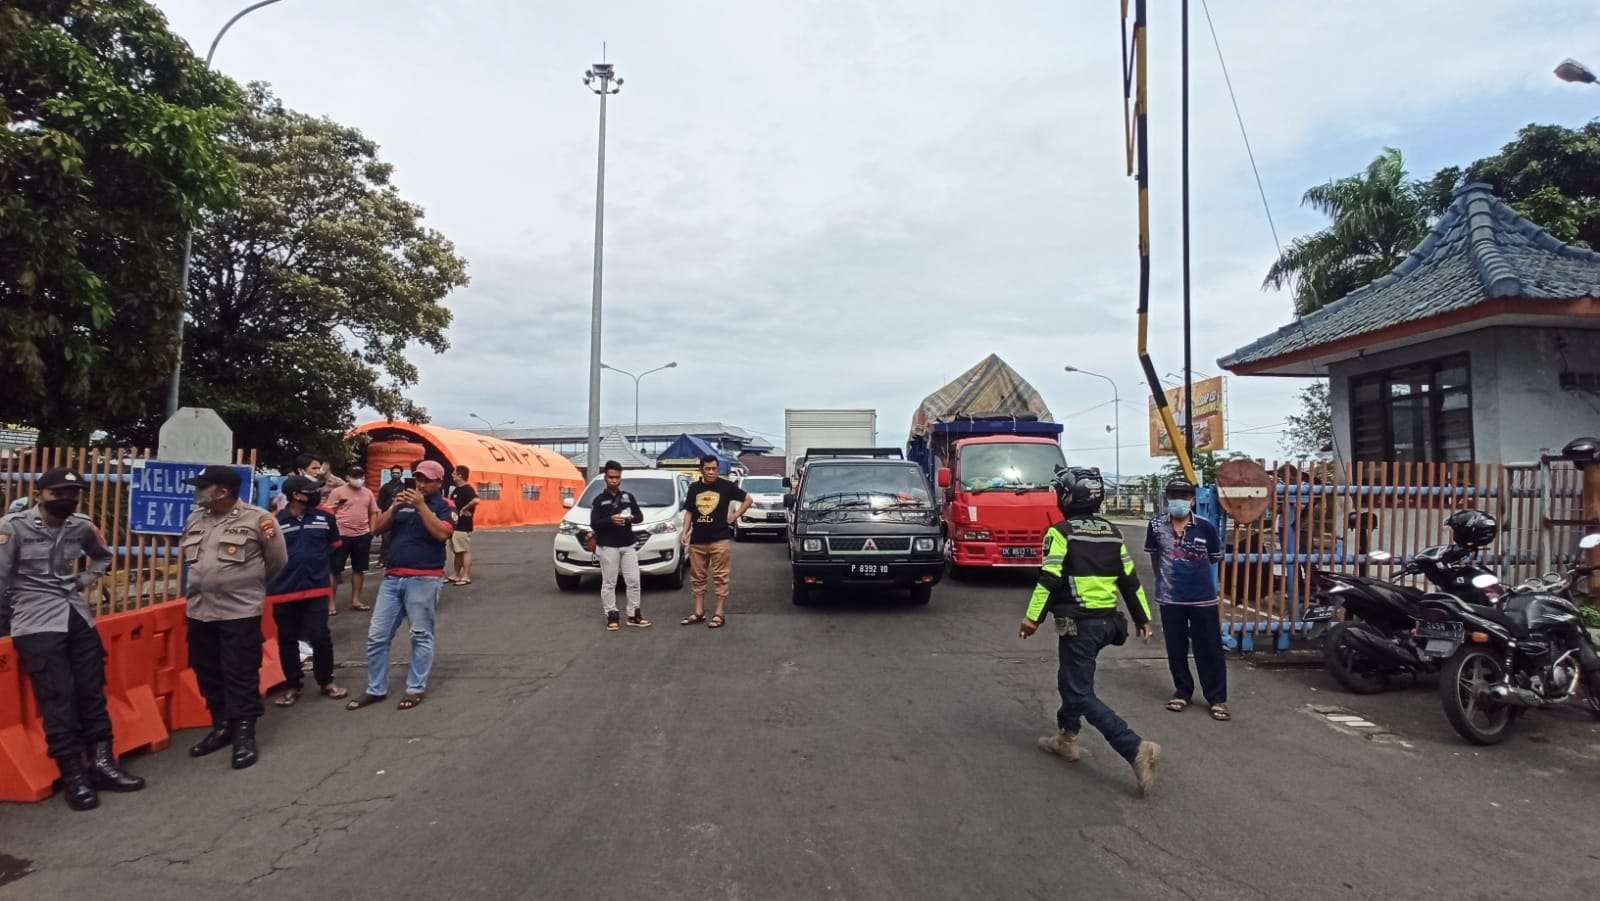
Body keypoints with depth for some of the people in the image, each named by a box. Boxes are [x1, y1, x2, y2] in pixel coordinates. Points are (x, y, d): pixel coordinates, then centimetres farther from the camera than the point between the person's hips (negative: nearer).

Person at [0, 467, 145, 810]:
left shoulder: (82, 526, 6)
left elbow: (104, 557, 25)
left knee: (92, 692, 7)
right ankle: (73, 775, 5)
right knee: (58, 698, -5)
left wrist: (84, 580, 9)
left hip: (78, 616, 5)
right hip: (36, 622, -5)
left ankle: (102, 763, 15)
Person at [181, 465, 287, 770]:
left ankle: (244, 735, 8)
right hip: (199, 611, 7)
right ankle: (221, 727, 29)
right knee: (208, 674, 14)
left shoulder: (257, 519, -10)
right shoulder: (194, 520, 9)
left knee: (241, 676, -2)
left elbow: (277, 562, 0)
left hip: (241, 611, -6)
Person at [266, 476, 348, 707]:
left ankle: (326, 681, 19)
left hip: (316, 588, 1)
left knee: (321, 637, 2)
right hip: (284, 590, -1)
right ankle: (293, 684, 25)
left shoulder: (325, 518, 1)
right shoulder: (276, 521, -8)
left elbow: (334, 544, 18)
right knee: (287, 640, 11)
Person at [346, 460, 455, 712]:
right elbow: (377, 528, 9)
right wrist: (394, 507, -6)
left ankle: (416, 689, 13)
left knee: (421, 636, 2)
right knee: (376, 636, 7)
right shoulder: (404, 501, 16)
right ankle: (376, 689, 17)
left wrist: (421, 505, -16)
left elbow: (441, 533, -17)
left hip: (423, 579, -5)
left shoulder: (444, 506, 1)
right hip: (392, 578, 6)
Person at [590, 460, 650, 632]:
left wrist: (630, 518, -15)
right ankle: (611, 616, 7)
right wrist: (610, 520, -22)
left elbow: (640, 517, 7)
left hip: (628, 546, 3)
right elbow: (593, 524, -5)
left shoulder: (629, 497, 12)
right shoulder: (599, 500, 3)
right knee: (609, 584, 0)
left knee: (634, 581, 3)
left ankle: (633, 615, 11)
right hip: (607, 547, -3)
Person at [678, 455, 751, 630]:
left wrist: (736, 515, -1)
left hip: (720, 539, -4)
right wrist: (685, 532, 6)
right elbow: (689, 512, 16)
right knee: (697, 577, 10)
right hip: (697, 540, 4)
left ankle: (719, 614, 3)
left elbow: (748, 499, 7)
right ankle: (698, 612, 19)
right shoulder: (694, 488, 10)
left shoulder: (726, 486, -1)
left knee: (721, 577, -2)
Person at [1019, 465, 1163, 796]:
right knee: (1070, 679, 24)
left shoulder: (1061, 532, -12)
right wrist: (1143, 618, 19)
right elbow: (1129, 580, 12)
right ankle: (1066, 738, 34)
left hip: (1079, 623, -8)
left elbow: (1049, 581, -18)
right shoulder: (1111, 533, 9)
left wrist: (1031, 619, -13)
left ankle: (1136, 749, -15)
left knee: (1082, 694, -3)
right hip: (1108, 621, 8)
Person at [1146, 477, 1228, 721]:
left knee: (1210, 650, 5)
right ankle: (1182, 692, 29)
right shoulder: (1156, 525, -5)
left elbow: (1214, 561, 4)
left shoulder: (1205, 527, -8)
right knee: (1176, 650, 12)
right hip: (1170, 599, 1)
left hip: (1203, 598, -1)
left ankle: (1217, 698, 17)